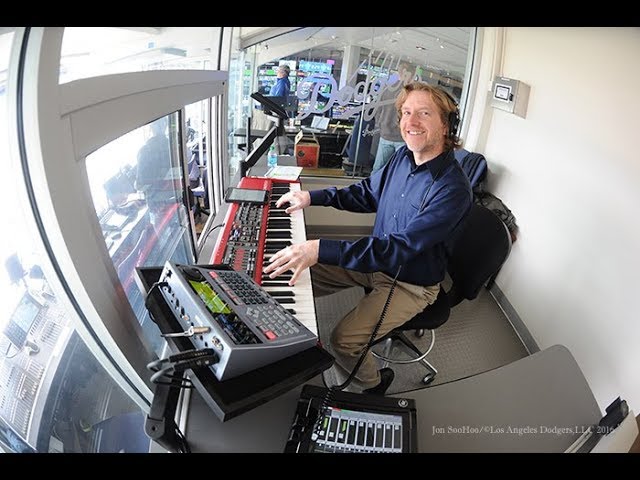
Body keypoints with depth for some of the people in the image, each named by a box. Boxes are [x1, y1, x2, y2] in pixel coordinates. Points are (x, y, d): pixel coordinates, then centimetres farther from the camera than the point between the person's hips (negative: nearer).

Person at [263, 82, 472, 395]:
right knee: (303, 277, 4)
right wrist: (312, 197, 1)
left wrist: (321, 249, -44)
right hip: (378, 259, 8)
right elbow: (368, 193, 12)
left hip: (411, 283, -7)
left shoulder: (452, 189, -29)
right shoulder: (403, 157, -4)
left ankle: (374, 384, 15)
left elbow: (401, 248, -36)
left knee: (344, 340, -20)